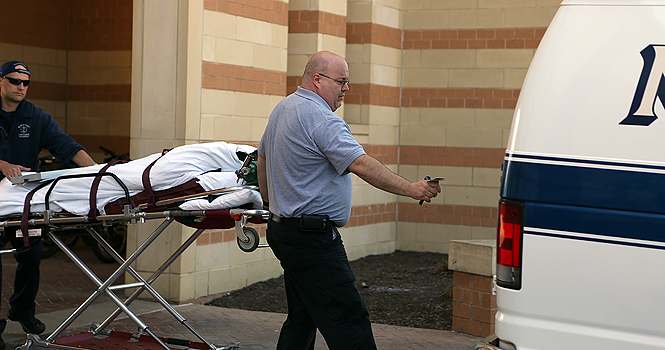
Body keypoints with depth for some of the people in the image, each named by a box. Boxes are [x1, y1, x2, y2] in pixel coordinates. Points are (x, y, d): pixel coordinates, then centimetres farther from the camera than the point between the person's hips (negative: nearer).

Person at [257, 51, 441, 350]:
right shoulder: (322, 119, -17)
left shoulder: (282, 109, 15)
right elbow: (361, 165, -25)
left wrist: (272, 207, 32)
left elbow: (263, 159, 25)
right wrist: (410, 188, -24)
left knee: (302, 317, 16)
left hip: (283, 231, 11)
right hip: (313, 237, -11)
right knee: (348, 319, -11)